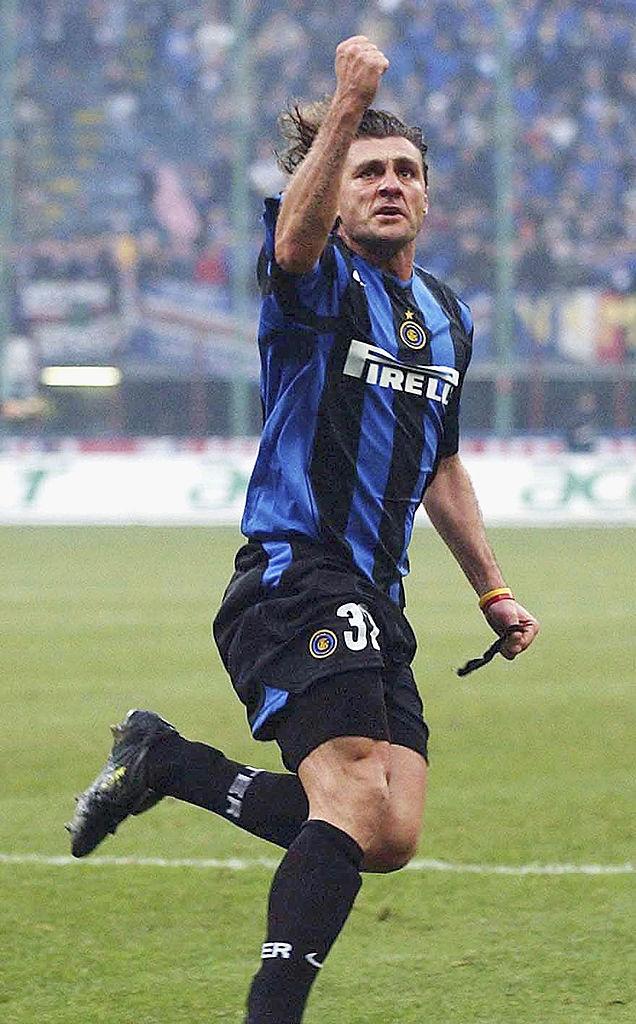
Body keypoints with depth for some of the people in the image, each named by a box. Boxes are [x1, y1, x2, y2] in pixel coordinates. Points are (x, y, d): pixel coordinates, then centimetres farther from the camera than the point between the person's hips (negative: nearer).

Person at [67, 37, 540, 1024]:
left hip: (375, 601, 8)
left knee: (389, 836, -2)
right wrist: (346, 110, -47)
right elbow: (296, 236, -32)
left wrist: (492, 589, 29)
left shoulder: (446, 316, 18)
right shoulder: (321, 283, -6)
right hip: (297, 579, -8)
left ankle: (164, 761, 17)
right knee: (358, 803, -24)